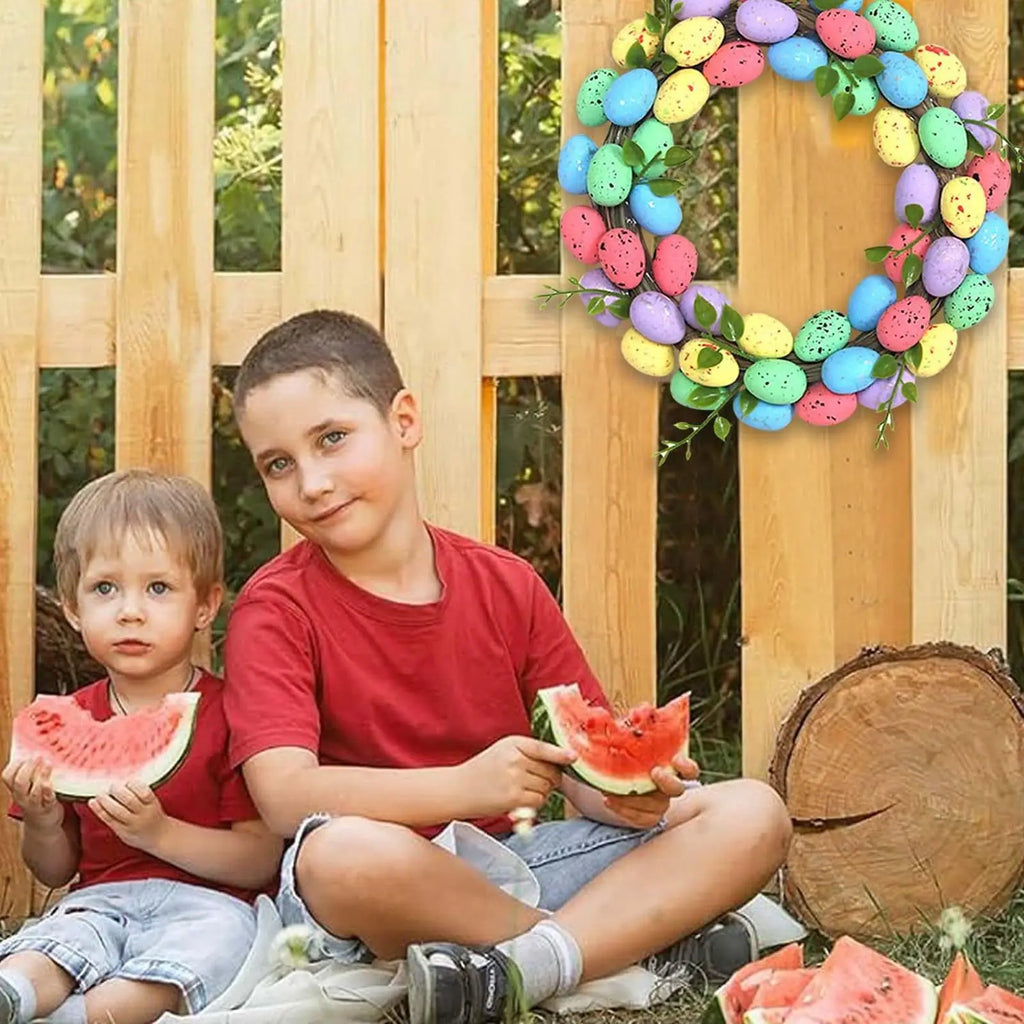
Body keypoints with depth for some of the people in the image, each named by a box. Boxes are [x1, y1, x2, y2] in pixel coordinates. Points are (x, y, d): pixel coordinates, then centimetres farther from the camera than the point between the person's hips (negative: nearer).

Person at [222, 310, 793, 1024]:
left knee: (753, 814, -8)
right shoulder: (276, 608, -5)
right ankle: (649, 935, -21)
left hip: (510, 860, 5)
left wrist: (625, 792, -20)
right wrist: (466, 786, -33)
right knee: (344, 850, -41)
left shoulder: (507, 588, 7)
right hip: (381, 893, -5)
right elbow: (285, 794, -20)